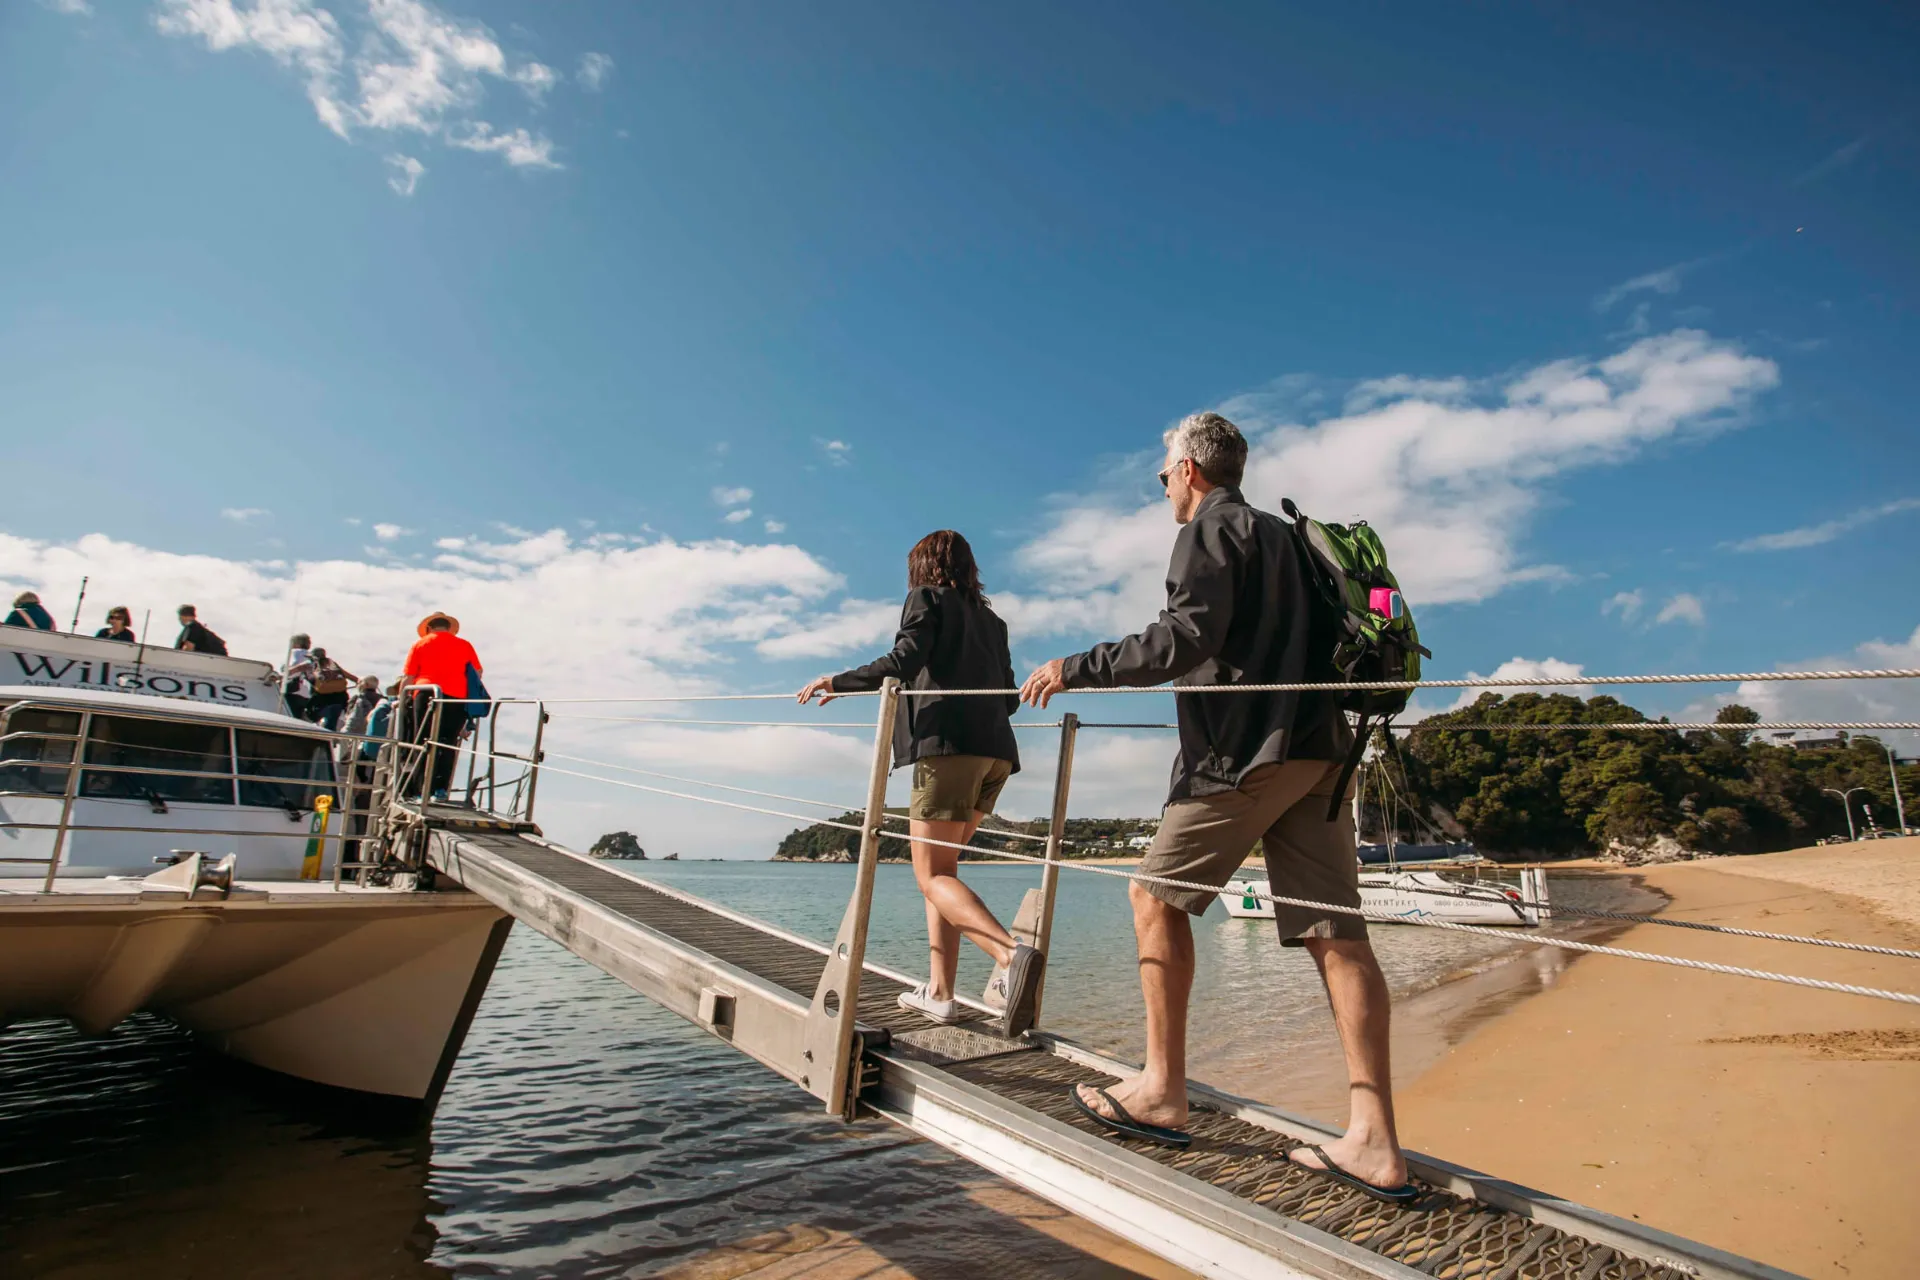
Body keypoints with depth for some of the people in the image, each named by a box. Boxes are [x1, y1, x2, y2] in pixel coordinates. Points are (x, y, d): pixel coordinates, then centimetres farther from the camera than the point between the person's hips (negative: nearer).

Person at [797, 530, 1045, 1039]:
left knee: (933, 875, -7)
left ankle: (1012, 954, -28)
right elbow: (1010, 697, 20)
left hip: (948, 746, -7)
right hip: (995, 752, 7)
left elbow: (904, 661, -12)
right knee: (940, 866, 14)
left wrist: (837, 682, -3)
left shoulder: (926, 598, 6)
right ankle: (939, 991, 11)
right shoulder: (991, 620, 24)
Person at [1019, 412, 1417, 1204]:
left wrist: (1078, 668, -14)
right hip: (1316, 750, 9)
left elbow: (1187, 637, -18)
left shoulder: (1210, 531, -2)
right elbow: (1325, 644, 27)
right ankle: (1374, 1144, 2)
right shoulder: (1286, 537, 24)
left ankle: (1162, 1092, 7)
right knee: (1334, 932, 2)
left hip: (1245, 750, -8)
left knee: (1157, 895, 3)